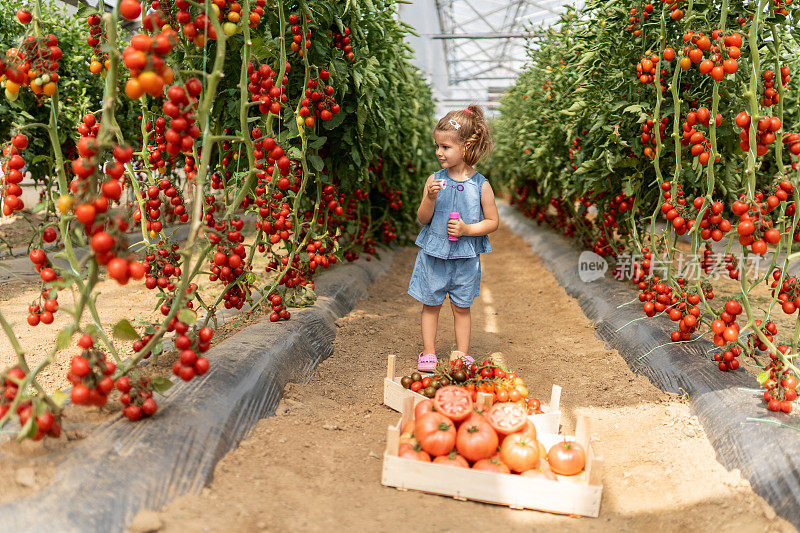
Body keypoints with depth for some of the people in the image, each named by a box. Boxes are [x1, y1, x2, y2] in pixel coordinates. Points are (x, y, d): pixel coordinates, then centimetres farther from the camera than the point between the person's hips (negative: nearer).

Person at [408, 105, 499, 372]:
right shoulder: (434, 180, -3)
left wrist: (467, 230, -16)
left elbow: (493, 221, -1)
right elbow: (422, 219, -2)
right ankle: (428, 352, 22)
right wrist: (430, 198, -20)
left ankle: (462, 355, 22)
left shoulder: (481, 185, -7)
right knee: (430, 305, 9)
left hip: (465, 257, -1)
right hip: (434, 253, 1)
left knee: (462, 307, 10)